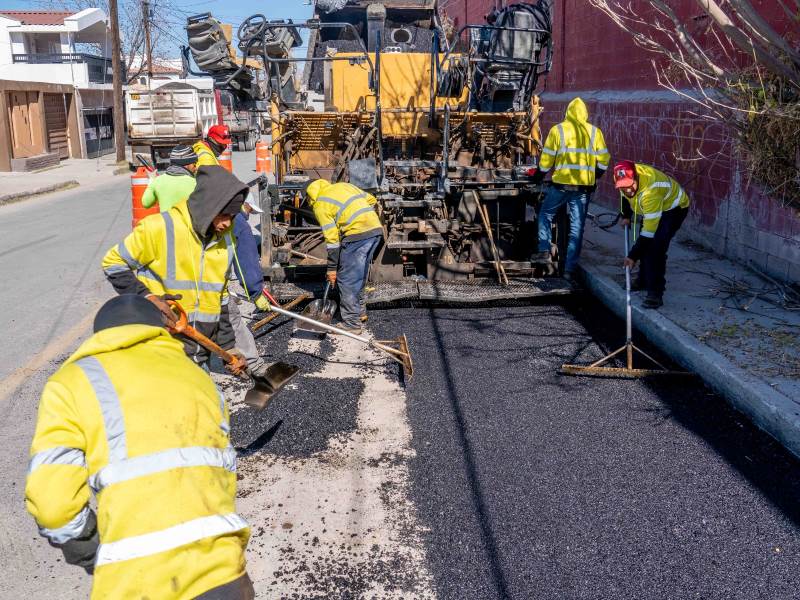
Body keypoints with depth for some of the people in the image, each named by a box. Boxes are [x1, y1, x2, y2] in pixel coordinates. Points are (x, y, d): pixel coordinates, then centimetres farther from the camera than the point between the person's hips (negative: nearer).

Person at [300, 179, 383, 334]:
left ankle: (352, 324, 3)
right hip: (376, 229, 8)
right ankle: (360, 311, 35)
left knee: (347, 280, 1)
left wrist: (332, 268, 1)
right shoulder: (343, 186, 22)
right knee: (360, 276, 22)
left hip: (357, 235, -8)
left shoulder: (320, 205, 1)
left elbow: (332, 238, -4)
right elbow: (372, 200, 22)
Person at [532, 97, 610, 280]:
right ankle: (569, 269, 7)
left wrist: (538, 177, 14)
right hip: (585, 187, 2)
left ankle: (544, 252, 9)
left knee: (545, 214, 21)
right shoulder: (595, 132, 5)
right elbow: (603, 161, 8)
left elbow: (547, 159, -1)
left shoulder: (558, 130, -1)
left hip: (561, 184, -2)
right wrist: (594, 178, 23)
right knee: (577, 227, 7)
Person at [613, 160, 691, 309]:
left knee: (656, 248, -23)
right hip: (652, 207, 8)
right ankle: (644, 280, 32)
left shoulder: (650, 191, -43)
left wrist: (633, 256, -35)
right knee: (644, 244, 12)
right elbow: (625, 195, 8)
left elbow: (649, 230, -39)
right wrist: (625, 215, 3)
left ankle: (655, 293, -20)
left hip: (673, 208, -8)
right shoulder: (624, 176, -21)